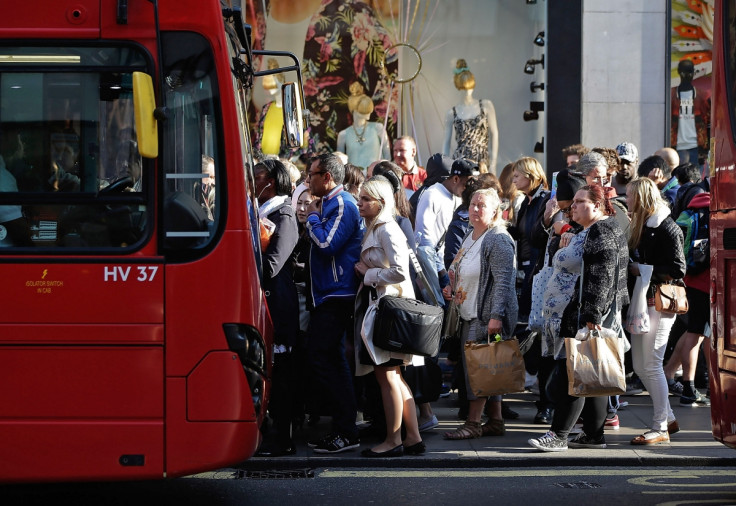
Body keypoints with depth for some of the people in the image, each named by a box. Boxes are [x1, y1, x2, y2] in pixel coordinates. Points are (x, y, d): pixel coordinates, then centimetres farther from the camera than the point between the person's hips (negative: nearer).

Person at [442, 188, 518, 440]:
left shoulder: (498, 240, -13)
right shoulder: (470, 238, 16)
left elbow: (503, 281, -20)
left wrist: (496, 315, -26)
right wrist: (452, 289, 12)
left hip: (488, 315, -9)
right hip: (470, 315, 9)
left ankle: (473, 422, -4)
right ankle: (495, 421, 15)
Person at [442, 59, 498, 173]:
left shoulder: (486, 106, 6)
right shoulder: (451, 114, 6)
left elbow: (494, 134, 6)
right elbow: (446, 144, 11)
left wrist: (493, 164, 1)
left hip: (482, 163, 0)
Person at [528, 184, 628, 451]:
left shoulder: (602, 232, -13)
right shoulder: (587, 233, 21)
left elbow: (601, 278, -22)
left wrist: (592, 315, -26)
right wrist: (566, 245, 15)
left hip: (585, 319, -11)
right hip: (573, 317, 11)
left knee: (572, 375, -11)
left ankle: (558, 436, -13)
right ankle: (594, 434, 12)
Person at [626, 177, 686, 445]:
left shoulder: (666, 228, -12)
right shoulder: (642, 226, 16)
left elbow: (676, 269, -17)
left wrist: (643, 270, -18)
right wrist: (629, 266, 2)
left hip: (658, 304, -9)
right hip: (640, 303, 9)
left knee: (651, 366, -6)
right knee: (640, 366, 12)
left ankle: (660, 428, 0)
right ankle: (667, 416, 24)